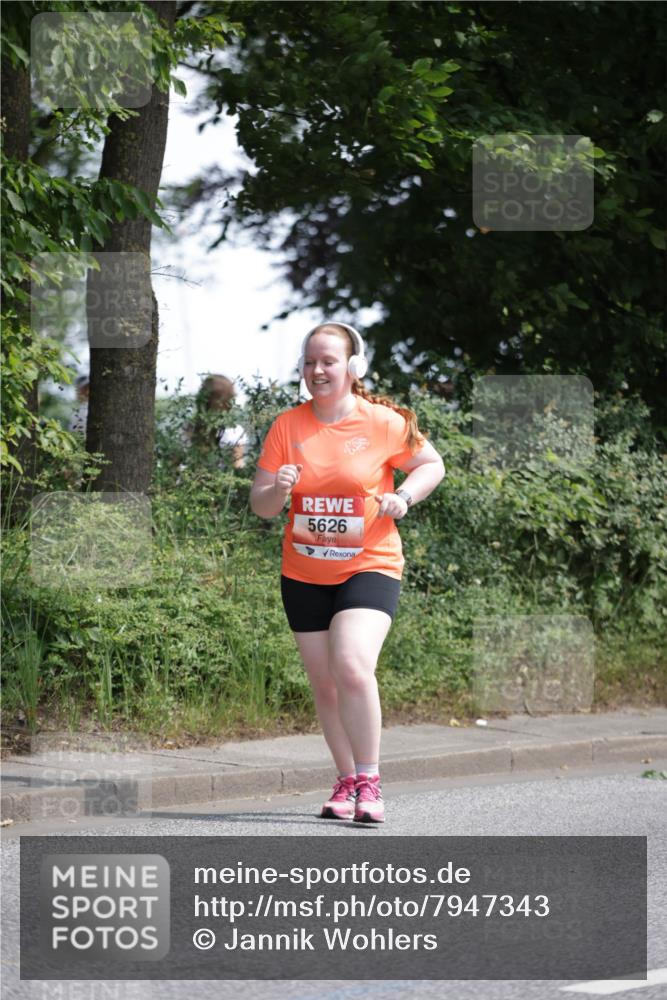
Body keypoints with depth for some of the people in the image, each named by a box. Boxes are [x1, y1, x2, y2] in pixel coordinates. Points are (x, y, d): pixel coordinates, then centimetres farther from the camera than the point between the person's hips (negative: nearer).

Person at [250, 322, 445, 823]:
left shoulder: (383, 422, -7)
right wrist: (277, 491, -22)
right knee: (325, 683, 8)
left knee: (352, 667, -23)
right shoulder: (288, 426, -1)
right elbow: (259, 504, 1)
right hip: (304, 575, 4)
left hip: (369, 566, -4)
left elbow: (433, 464, 8)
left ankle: (369, 782, -12)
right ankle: (347, 782, 23)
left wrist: (403, 496, -11)